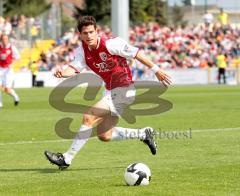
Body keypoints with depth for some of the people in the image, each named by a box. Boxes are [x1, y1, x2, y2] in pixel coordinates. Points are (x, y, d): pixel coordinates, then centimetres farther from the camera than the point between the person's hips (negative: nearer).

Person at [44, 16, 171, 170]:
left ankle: (67, 159, -11)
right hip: (111, 92, 9)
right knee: (104, 135, 13)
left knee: (89, 118, -18)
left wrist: (156, 70, -11)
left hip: (123, 90, -9)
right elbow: (74, 68, -13)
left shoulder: (110, 44, -19)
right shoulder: (82, 50, -1)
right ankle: (144, 134, 30)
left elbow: (136, 54, -13)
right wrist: (62, 73, -36)